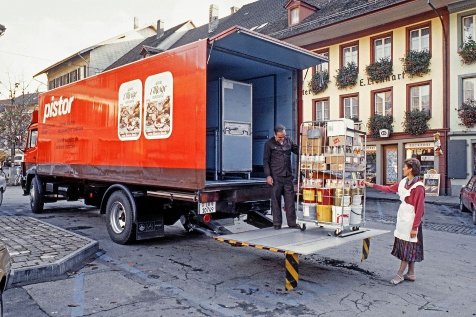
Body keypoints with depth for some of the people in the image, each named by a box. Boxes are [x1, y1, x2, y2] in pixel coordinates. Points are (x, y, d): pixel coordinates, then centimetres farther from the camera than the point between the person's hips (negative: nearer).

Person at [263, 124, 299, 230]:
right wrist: (268, 175, -10)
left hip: (288, 176, 4)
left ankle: (292, 222, 15)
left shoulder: (288, 141, 8)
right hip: (276, 177, -4)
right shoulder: (269, 144, -2)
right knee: (276, 200, 2)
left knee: (290, 200, 6)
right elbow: (266, 161, -3)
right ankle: (277, 223, 12)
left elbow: (297, 150, 20)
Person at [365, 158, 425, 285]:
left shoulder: (418, 187, -18)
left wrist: (415, 227, -17)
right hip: (402, 218, 8)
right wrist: (373, 185, 19)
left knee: (408, 247, 3)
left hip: (411, 220, -8)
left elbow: (419, 208, -18)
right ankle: (411, 274, 25)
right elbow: (389, 189, 20)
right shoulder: (404, 182, 6)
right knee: (407, 247, 14)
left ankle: (400, 274, 11)